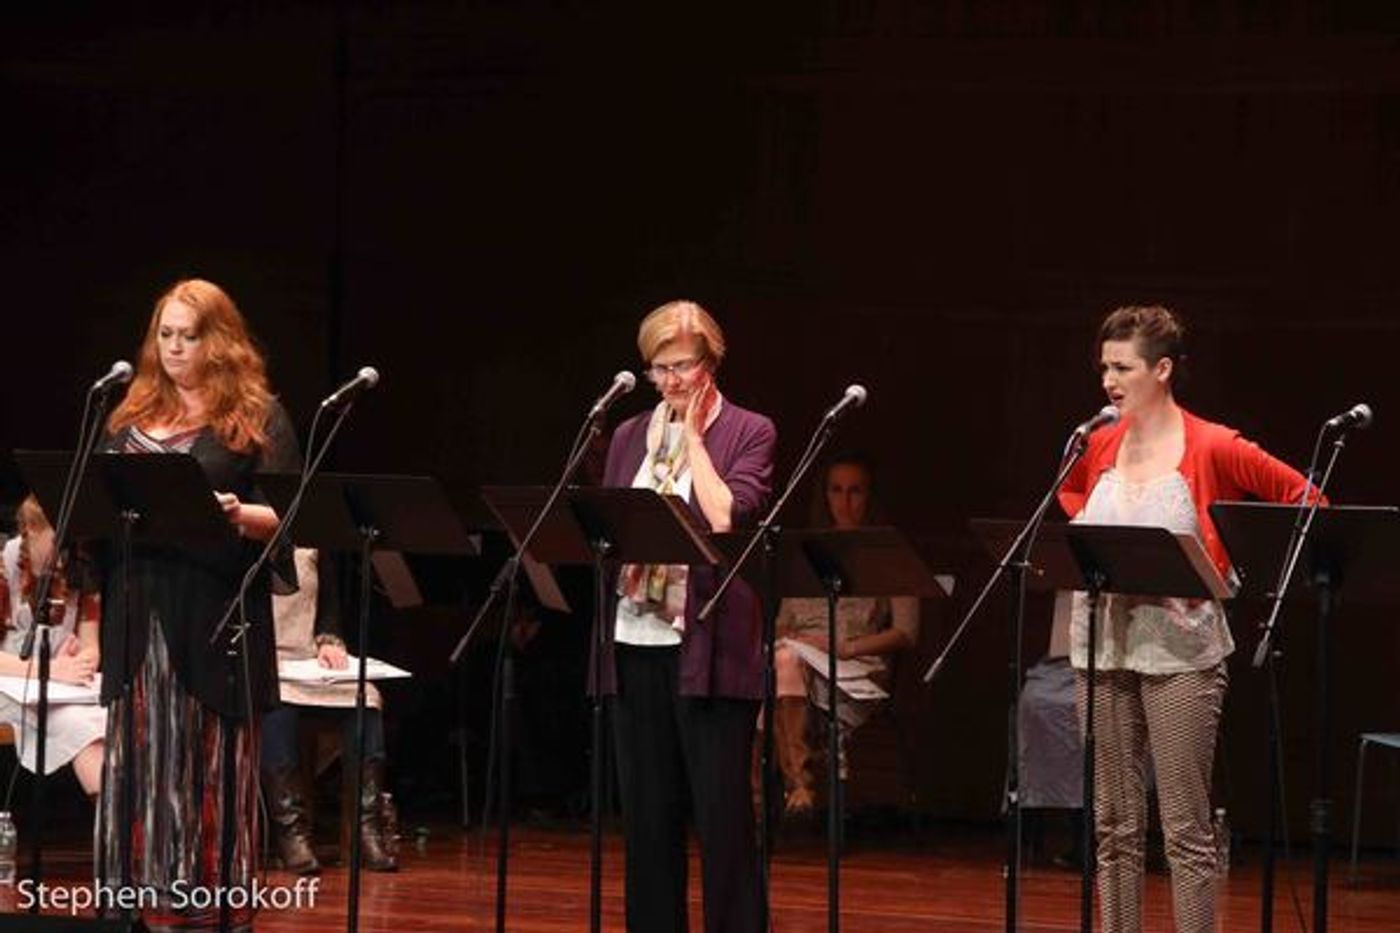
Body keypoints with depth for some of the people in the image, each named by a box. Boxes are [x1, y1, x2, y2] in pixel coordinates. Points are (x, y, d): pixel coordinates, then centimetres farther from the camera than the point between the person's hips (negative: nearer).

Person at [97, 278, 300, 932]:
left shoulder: (256, 417, 3)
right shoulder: (132, 417, 17)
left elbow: (286, 515, -3)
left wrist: (239, 514, -23)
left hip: (215, 612, -5)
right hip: (138, 609, 5)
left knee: (210, 761, -3)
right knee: (141, 757, 4)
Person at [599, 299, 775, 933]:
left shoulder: (748, 433, 0)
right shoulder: (630, 437, 14)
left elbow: (727, 517, -15)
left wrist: (694, 437, -7)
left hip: (708, 643, -5)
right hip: (634, 642, 5)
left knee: (721, 811, -2)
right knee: (647, 811, 8)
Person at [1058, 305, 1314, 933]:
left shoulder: (1212, 449, -8)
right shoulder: (1099, 445, 8)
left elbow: (1305, 502, -6)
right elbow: (1070, 493, 30)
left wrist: (1227, 572, -9)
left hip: (1179, 651, -5)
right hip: (1102, 645, 6)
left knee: (1185, 827, -4)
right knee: (1113, 822, 8)